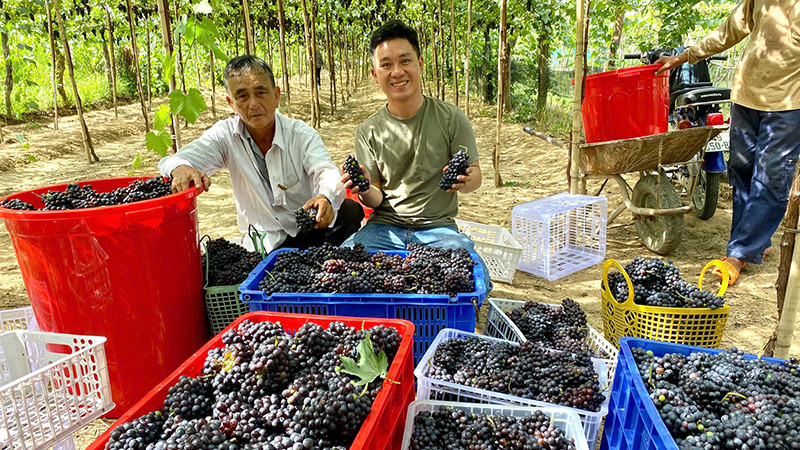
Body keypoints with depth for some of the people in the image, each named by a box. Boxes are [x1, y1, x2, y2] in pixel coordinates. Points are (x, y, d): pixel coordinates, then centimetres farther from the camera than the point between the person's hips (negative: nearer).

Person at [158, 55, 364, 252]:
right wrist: (181, 169, -42)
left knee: (350, 210, -27)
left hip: (310, 230, 1)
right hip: (265, 244, 0)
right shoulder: (225, 135, -5)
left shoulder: (302, 134, -8)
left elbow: (326, 172, -25)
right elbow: (170, 162, -14)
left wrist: (325, 198, -51)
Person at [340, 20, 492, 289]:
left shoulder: (451, 118, -2)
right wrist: (365, 193, -20)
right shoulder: (367, 133, 2)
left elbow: (475, 178, 3)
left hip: (438, 226, -1)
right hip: (385, 226, 1)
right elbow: (377, 198, 5)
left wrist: (465, 181, -22)